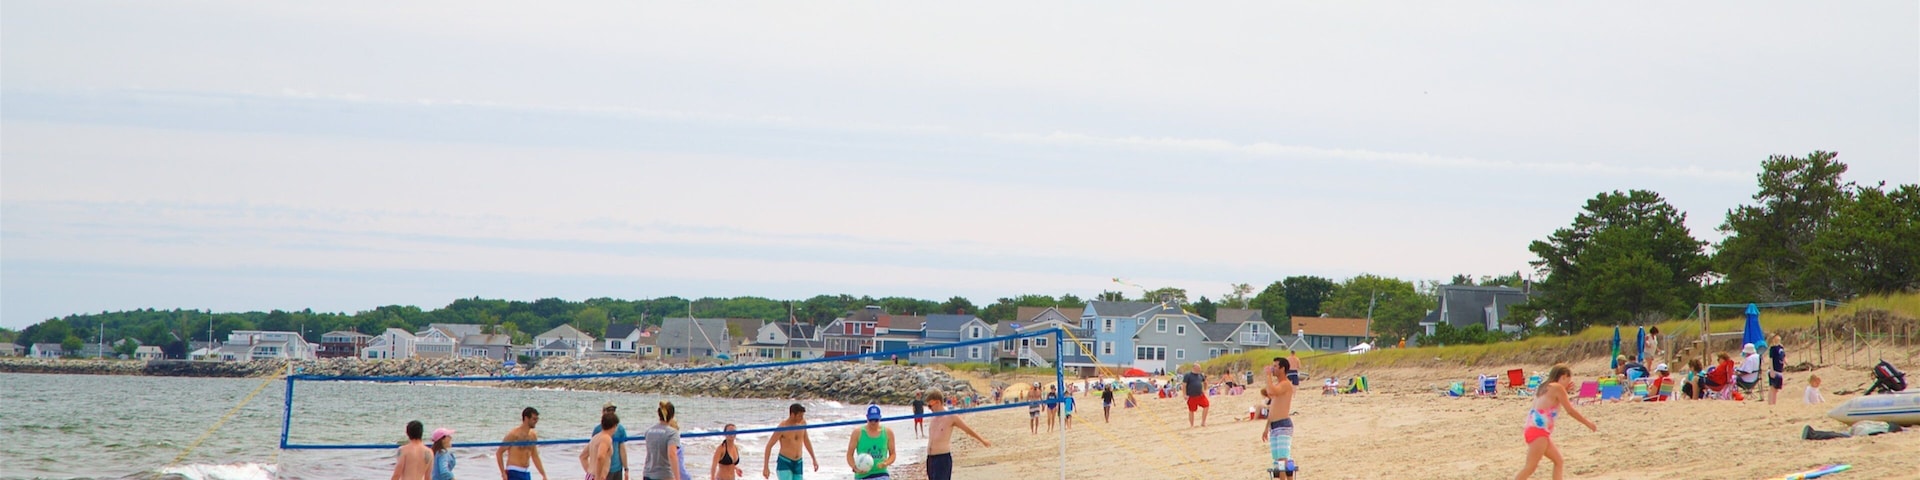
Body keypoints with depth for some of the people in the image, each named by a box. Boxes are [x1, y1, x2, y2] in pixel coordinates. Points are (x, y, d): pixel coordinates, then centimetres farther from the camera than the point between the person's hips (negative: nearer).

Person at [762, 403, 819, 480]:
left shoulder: (802, 422, 0)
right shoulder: (782, 427, -16)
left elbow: (806, 440, 17)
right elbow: (769, 446, -11)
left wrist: (814, 459, 19)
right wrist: (765, 468, -14)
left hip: (798, 464, 5)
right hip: (784, 463, -5)